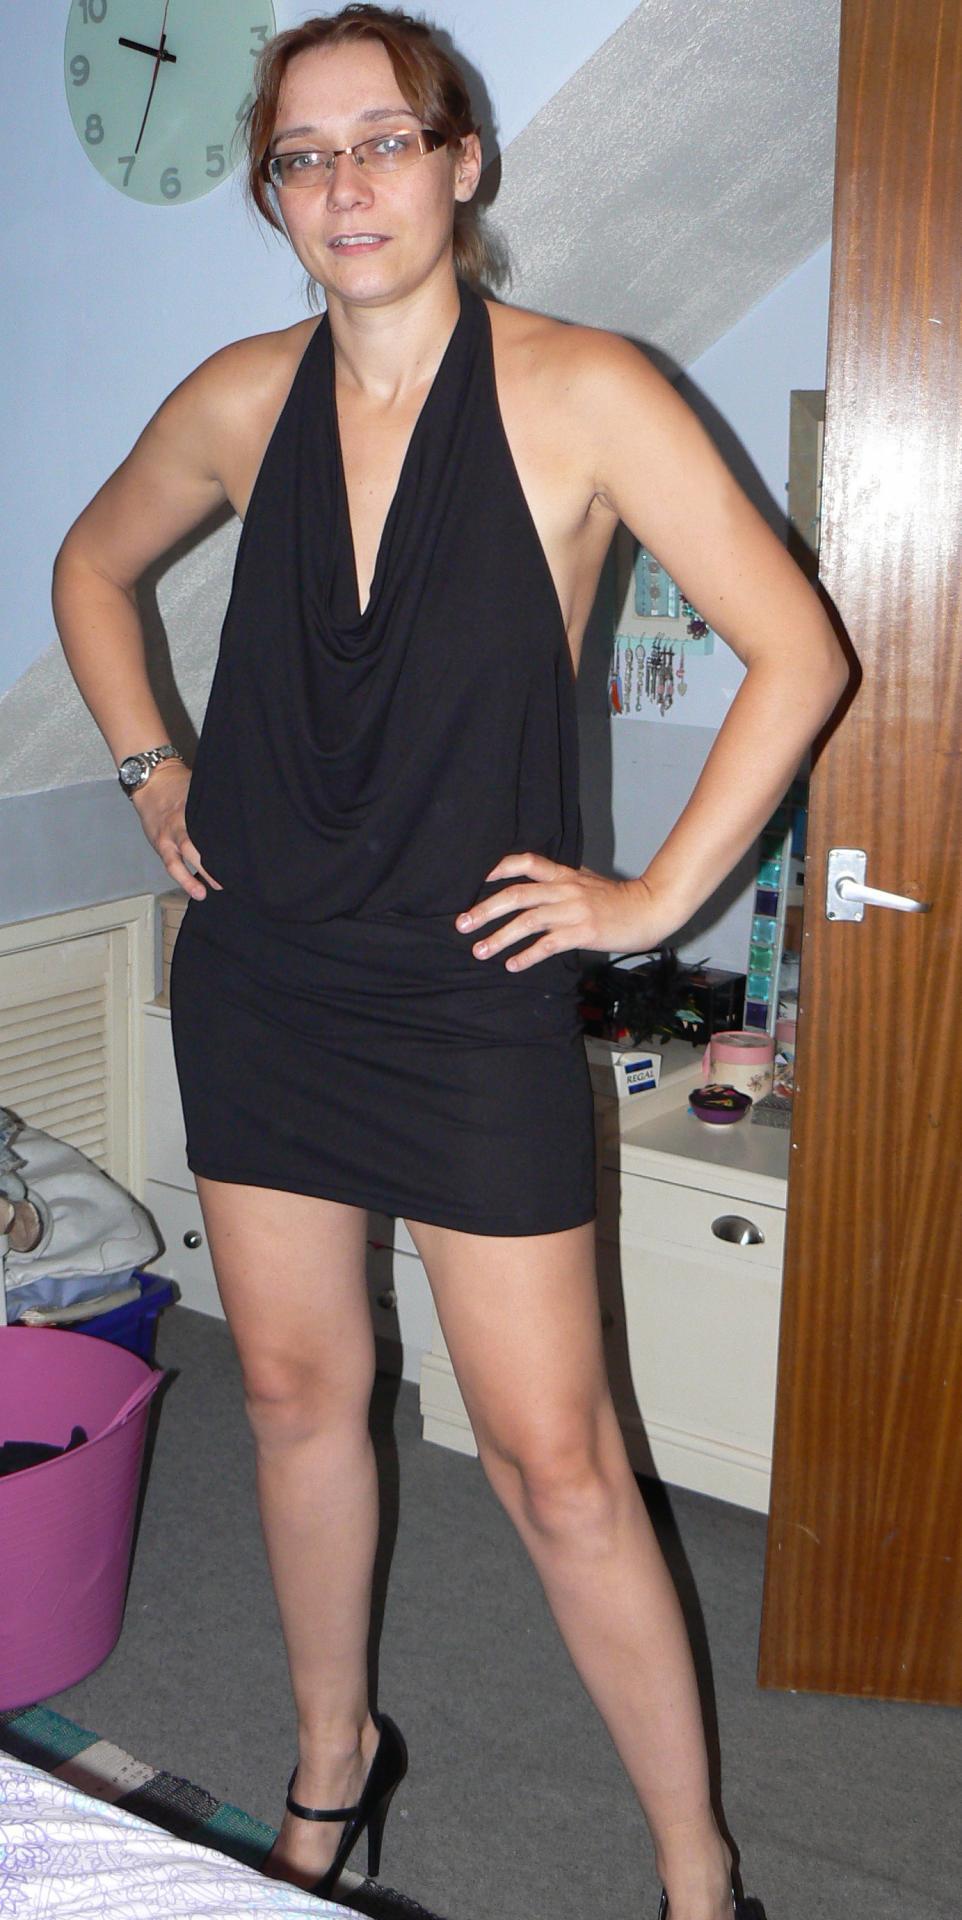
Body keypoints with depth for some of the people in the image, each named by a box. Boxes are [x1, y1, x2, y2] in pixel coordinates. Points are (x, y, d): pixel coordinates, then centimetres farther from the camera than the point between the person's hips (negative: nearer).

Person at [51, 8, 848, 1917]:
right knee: (296, 1395, 16)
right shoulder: (243, 400, 3)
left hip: (473, 997, -4)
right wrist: (151, 769, 12)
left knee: (557, 1464, 0)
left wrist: (659, 893, -10)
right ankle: (333, 1762, 41)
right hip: (259, 981, 5)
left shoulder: (581, 393, -10)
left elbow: (795, 650, -10)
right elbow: (92, 567, 22)